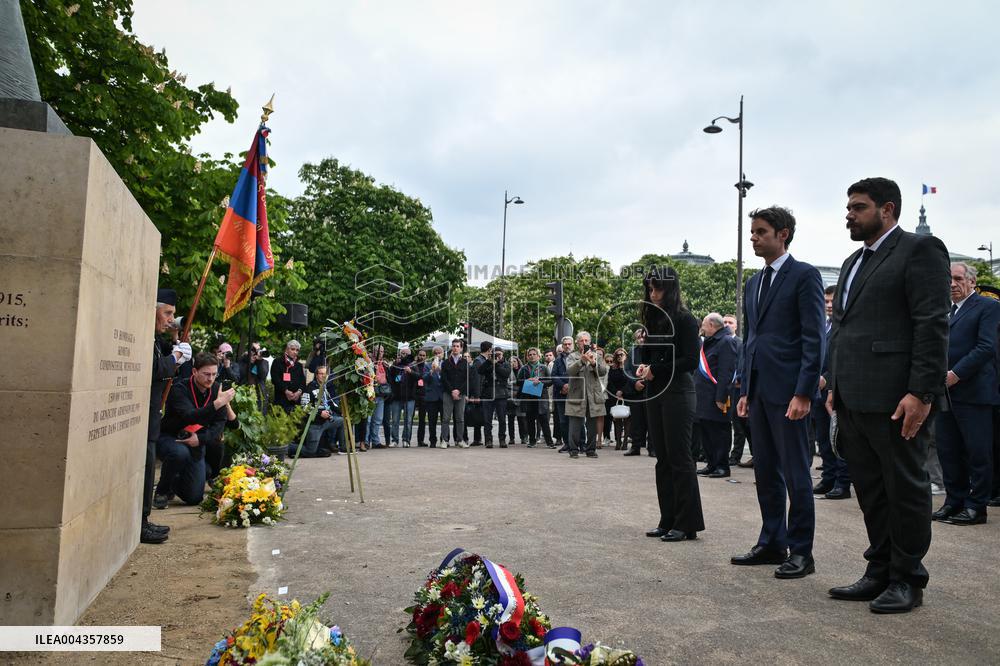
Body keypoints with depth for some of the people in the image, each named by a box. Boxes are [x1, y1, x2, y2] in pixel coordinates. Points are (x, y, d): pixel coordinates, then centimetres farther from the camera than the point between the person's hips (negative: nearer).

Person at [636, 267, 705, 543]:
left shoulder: (684, 320, -8)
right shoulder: (654, 319, 13)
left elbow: (690, 361, -14)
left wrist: (655, 370, -12)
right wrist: (644, 366, -2)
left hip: (677, 393, -8)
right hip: (655, 393, 8)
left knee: (679, 458, -3)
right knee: (663, 458, 10)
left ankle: (687, 524, 5)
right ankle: (668, 520, 18)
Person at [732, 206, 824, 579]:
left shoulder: (804, 276, -5)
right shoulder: (753, 283, 18)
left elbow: (813, 339, -11)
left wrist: (804, 393, -17)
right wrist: (745, 390, 15)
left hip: (787, 390, -8)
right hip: (758, 390, 8)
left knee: (796, 473, 0)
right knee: (766, 472, 13)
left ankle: (801, 552, 10)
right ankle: (772, 543, 24)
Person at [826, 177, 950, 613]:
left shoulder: (919, 250, -5)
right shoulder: (853, 262, 21)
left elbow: (932, 326, -13)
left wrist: (922, 393, -19)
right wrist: (836, 386, 15)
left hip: (895, 398, -8)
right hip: (853, 399, 8)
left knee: (905, 488, 4)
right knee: (870, 490, 13)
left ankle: (907, 580, 17)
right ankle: (880, 573, 24)